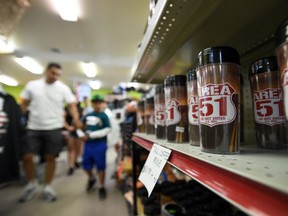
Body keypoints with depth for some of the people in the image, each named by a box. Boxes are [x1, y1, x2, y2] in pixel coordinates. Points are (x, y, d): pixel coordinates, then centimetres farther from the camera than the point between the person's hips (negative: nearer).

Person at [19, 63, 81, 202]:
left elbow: (71, 105, -6)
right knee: (27, 157, 3)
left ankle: (47, 187, 24)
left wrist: (76, 119, -24)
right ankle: (31, 184, 29)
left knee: (50, 158, 6)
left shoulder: (63, 88, -1)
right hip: (33, 128, 2)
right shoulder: (31, 85, 4)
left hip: (53, 128, -1)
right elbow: (23, 104, 10)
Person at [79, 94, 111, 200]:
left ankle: (102, 187, 23)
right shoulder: (87, 115, 7)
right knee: (86, 164, 14)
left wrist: (91, 135, -16)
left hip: (100, 144, -5)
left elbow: (107, 129, -15)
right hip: (88, 143, 5)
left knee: (100, 166, 3)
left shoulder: (104, 116, -7)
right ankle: (91, 179, 44)